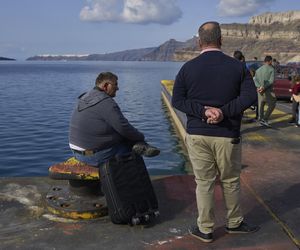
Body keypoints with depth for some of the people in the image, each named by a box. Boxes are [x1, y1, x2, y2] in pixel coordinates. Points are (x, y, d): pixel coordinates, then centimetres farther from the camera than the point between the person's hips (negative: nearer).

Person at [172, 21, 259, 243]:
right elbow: (250, 96, -11)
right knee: (231, 181, 16)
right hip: (227, 136, 0)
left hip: (197, 135, 1)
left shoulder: (188, 67, -1)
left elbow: (177, 100, -5)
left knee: (204, 182, 10)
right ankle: (235, 223, 33)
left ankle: (205, 229, 21)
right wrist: (224, 111, -15)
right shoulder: (237, 66, -2)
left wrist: (203, 111, -12)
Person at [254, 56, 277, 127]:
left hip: (260, 91, 6)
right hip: (268, 91, -6)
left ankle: (260, 119, 20)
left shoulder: (258, 70, 11)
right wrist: (264, 87, -19)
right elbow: (271, 81, -18)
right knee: (272, 105, 5)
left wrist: (259, 87, -13)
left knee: (261, 105, 16)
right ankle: (264, 120, -4)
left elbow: (255, 80, 0)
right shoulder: (271, 69, -6)